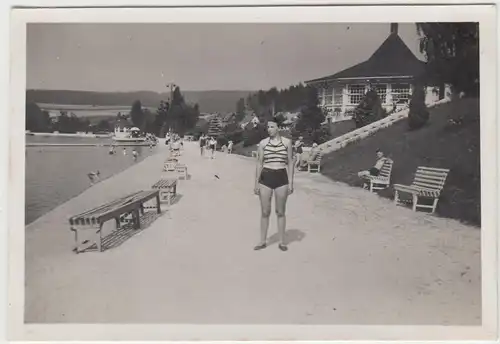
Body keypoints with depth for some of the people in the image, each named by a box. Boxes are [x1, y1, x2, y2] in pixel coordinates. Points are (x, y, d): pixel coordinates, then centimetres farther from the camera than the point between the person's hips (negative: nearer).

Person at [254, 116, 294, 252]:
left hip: (281, 178, -1)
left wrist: (291, 182, -2)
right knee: (265, 212, 6)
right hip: (265, 178, 1)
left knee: (280, 212, 7)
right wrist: (256, 183, 2)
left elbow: (290, 163, 3)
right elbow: (259, 163, 5)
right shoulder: (263, 143, 3)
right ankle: (263, 241, 18)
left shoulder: (287, 142, 1)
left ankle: (282, 241, 18)